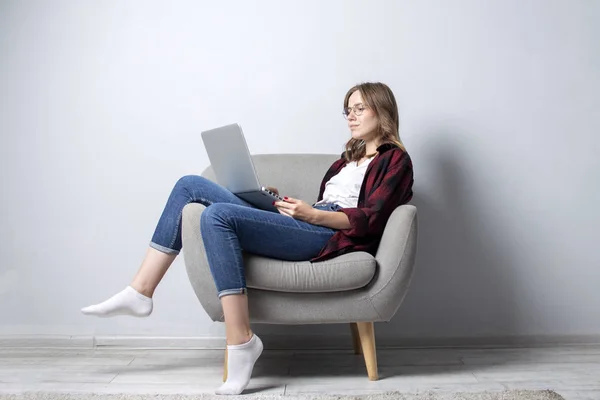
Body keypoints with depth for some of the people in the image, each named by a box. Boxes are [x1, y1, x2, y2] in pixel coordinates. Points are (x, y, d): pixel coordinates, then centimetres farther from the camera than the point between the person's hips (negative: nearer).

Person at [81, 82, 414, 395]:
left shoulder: (395, 160, 8)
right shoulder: (349, 158, 33)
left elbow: (370, 219, -7)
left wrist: (311, 214, -16)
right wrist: (286, 204, 7)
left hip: (329, 236, -8)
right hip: (306, 226, 9)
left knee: (218, 214, -30)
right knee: (190, 185, 0)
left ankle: (241, 342, -28)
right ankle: (139, 292, -5)